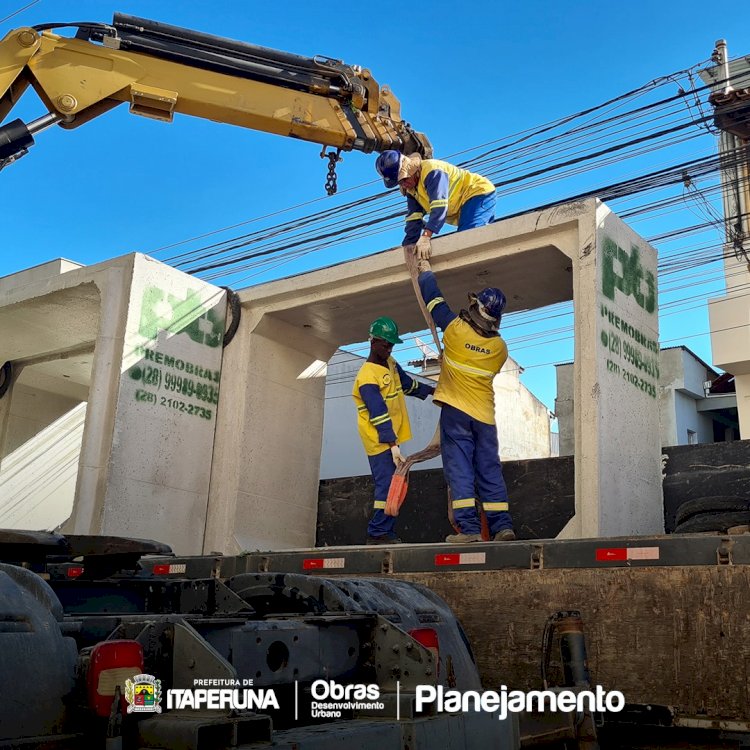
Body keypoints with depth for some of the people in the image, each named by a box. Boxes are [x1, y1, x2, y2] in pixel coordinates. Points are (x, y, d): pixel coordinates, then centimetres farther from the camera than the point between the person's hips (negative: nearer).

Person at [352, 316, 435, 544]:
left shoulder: (391, 363, 9)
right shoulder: (367, 377, -19)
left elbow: (408, 384, 28)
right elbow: (379, 415, -23)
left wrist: (433, 390, 31)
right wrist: (393, 444, -26)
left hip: (392, 437, 9)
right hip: (379, 440, -9)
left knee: (393, 485, 9)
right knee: (387, 485, -11)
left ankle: (385, 532, 13)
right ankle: (378, 532, -5)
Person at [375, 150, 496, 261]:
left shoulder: (431, 170, -24)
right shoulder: (410, 188, 6)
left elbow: (439, 206, -35)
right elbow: (413, 220, 4)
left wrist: (425, 237, -45)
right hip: (464, 206, 10)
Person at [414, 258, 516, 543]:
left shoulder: (456, 329, -8)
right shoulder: (500, 347, 3)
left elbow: (433, 299, 5)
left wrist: (426, 272, 23)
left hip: (456, 410, -3)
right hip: (485, 414, 3)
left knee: (460, 468, -4)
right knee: (490, 470, 8)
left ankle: (468, 527, -9)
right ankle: (502, 525, 5)